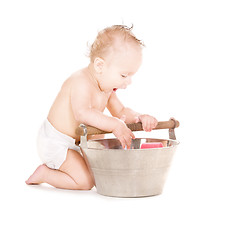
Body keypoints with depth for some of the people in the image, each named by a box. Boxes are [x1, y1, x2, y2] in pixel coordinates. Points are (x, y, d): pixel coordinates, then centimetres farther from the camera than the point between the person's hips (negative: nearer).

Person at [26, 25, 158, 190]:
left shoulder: (107, 86, 4)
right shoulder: (81, 82, -27)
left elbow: (120, 112, 9)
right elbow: (82, 113, -43)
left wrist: (140, 118, -11)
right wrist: (115, 125, -45)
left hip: (78, 140, 10)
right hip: (55, 142, -9)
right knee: (85, 181, -16)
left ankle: (57, 165, 24)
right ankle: (43, 173, 2)